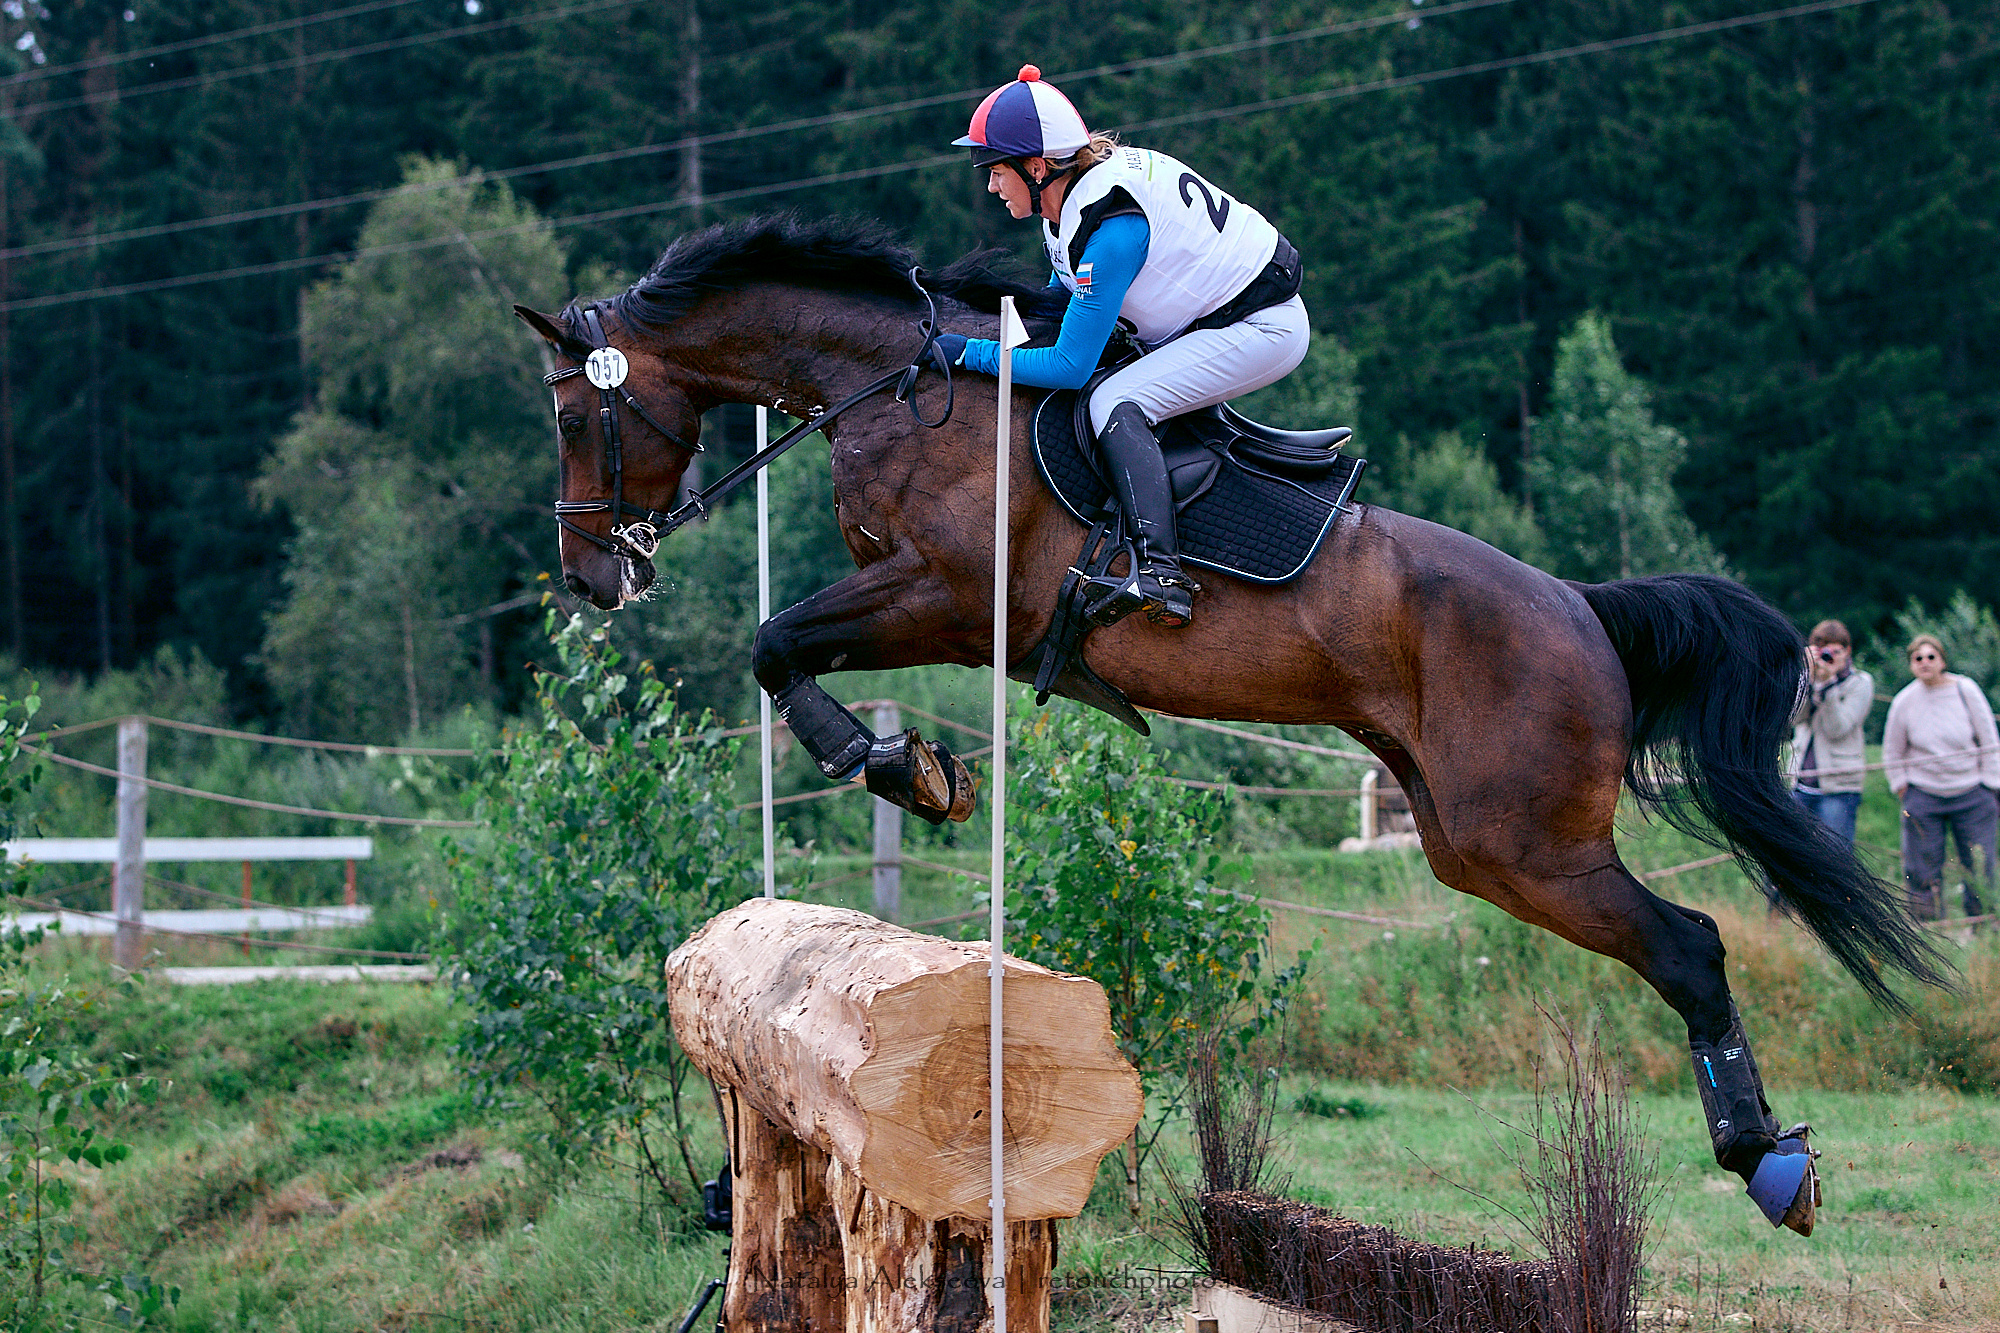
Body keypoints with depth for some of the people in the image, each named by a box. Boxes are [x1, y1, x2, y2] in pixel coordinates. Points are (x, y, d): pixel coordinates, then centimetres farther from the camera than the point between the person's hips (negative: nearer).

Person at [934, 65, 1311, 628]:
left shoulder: (1113, 228, -29)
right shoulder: (1073, 197, 1)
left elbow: (1070, 366, -26)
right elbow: (1062, 298, 20)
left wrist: (969, 352, -20)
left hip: (1263, 328, -10)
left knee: (1115, 402, -23)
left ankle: (1160, 574, -35)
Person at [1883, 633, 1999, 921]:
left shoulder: (1966, 691, -5)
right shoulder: (1904, 701, -3)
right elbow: (1892, 753, 12)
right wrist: (1901, 787, 6)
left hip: (1971, 796, 0)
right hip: (1923, 797, 0)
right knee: (1923, 874, -1)